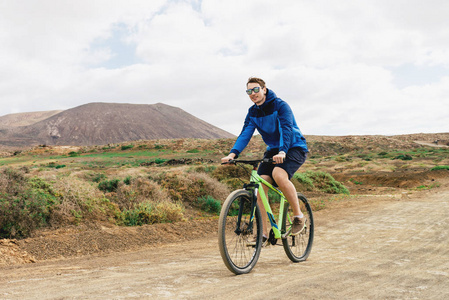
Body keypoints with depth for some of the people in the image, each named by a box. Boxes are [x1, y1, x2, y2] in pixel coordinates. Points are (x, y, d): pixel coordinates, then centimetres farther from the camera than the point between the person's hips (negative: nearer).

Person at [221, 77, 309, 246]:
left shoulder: (280, 105, -15)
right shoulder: (252, 112, 3)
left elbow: (286, 129, -29)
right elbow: (245, 134, -8)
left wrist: (282, 152, -46)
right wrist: (233, 153, -26)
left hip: (294, 148, -6)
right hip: (273, 150, 6)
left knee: (278, 174, -34)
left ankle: (299, 216, -15)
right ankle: (263, 233, -8)